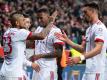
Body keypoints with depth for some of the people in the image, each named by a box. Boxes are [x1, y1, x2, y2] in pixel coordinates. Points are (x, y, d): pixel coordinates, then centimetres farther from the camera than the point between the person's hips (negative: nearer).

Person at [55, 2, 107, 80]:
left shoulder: (99, 27, -12)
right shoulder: (89, 29, 20)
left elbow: (98, 49, -23)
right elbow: (83, 49, 22)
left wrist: (80, 58, -33)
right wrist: (67, 40, 12)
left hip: (96, 71, -10)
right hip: (88, 70, 10)